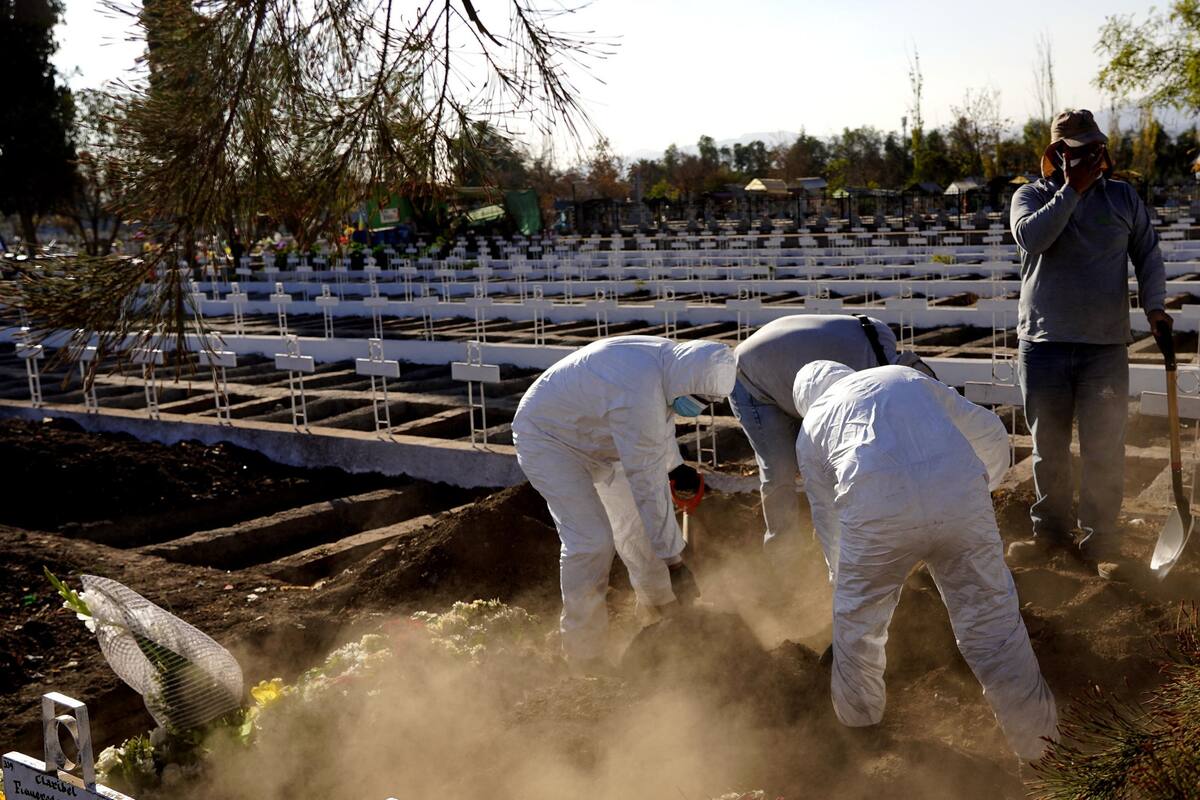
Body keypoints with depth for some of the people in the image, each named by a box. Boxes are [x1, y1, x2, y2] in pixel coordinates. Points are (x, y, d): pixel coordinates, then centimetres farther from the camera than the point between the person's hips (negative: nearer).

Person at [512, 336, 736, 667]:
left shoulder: (669, 358, -8)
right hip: (547, 438, -10)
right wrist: (670, 555, -27)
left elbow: (661, 418, 16)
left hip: (591, 438, 10)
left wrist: (675, 465, 7)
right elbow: (646, 482, -34)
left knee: (636, 523, 12)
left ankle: (661, 606, 31)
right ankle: (584, 654, -6)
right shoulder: (640, 394, -38)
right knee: (591, 540, -19)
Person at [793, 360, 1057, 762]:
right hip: (962, 499, 1)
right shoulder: (908, 376, 32)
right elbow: (990, 432, 33)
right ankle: (1036, 734, 24)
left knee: (857, 623, 22)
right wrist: (982, 486, 51)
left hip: (875, 511, -1)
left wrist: (841, 575, 47)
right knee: (993, 621, 14)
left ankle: (860, 729, 40)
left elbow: (826, 516, 31)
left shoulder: (811, 427, 28)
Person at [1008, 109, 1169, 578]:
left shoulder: (1123, 197, 9)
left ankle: (1098, 540, 12)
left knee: (1104, 452, 1)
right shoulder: (1031, 196, 3)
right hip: (1044, 346, -1)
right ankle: (1051, 530, 25)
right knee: (1049, 448, 10)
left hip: (1106, 347, 1)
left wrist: (1153, 306, -5)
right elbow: (1031, 237, -19)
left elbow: (1148, 255, 11)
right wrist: (1072, 190, -15)